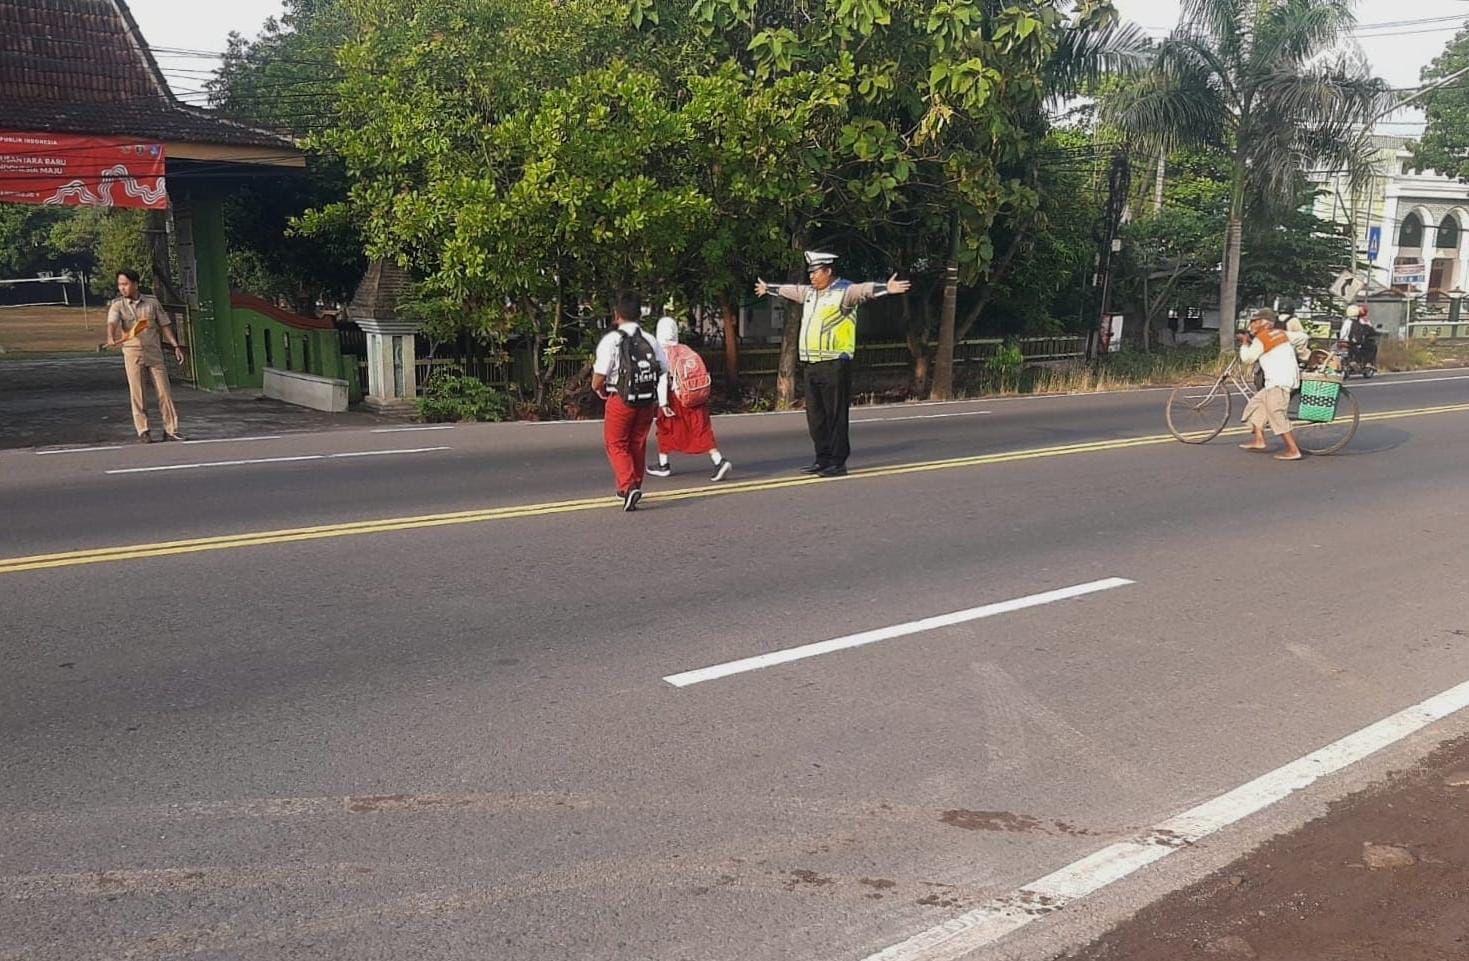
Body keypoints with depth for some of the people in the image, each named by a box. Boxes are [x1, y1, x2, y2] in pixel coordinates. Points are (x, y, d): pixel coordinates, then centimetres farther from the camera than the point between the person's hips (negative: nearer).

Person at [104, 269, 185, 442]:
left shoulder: (152, 302, 6)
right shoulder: (118, 305, -1)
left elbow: (164, 325, 11)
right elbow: (112, 323, -18)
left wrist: (176, 346, 4)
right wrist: (111, 338, -39)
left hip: (155, 352, 1)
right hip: (132, 354, -1)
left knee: (164, 392, 0)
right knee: (137, 394, -1)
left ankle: (170, 430, 7)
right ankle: (143, 432, 5)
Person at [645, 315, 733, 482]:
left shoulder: (662, 353, -7)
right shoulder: (688, 351, 11)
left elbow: (662, 380, -15)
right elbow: (701, 375, 15)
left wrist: (663, 404, -16)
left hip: (677, 399, -4)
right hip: (699, 398, 4)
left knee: (665, 428, 16)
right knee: (702, 431, 3)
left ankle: (663, 466, 25)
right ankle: (720, 461, -13)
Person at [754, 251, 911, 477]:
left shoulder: (844, 291, -8)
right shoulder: (809, 292, 18)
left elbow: (865, 289, -26)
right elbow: (788, 290, 36)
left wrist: (886, 288, -44)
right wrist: (768, 288, 51)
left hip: (834, 364, -8)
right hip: (810, 364, 8)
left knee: (836, 415, -5)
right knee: (815, 415, 11)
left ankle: (838, 462, 1)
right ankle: (823, 459, 20)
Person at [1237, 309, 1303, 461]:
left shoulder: (1261, 339, -8)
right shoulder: (1281, 334, 15)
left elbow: (1247, 358, -6)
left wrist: (1245, 343, 11)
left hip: (1278, 382, -10)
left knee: (1276, 414, -10)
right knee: (1257, 402, 18)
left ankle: (1293, 450, -13)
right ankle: (1259, 440, 16)